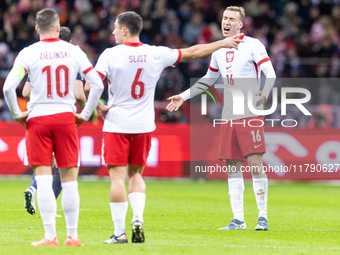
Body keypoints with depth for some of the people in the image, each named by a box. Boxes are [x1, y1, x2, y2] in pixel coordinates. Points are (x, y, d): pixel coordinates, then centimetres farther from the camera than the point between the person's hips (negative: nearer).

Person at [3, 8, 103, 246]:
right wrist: (85, 114, 7)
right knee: (69, 180, 7)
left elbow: (8, 87, -13)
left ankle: (50, 236, -4)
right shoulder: (74, 51, 2)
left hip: (37, 118, -2)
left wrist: (17, 114, 0)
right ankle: (72, 236, 9)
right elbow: (98, 85, -1)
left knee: (43, 179, -1)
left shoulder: (28, 53, -4)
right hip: (66, 117, 2)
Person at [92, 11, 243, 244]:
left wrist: (99, 108, -3)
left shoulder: (110, 55, -10)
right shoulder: (156, 54, 0)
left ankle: (119, 232, -3)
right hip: (144, 126, 4)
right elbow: (194, 52, 11)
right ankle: (138, 219, -1)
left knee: (118, 176, -2)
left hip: (116, 125, -4)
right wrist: (223, 43, 23)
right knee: (136, 173, 18)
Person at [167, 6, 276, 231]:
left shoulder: (253, 45, -3)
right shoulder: (219, 50, 15)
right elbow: (208, 79, 29)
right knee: (233, 168, 4)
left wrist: (264, 94, -31)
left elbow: (271, 74, -13)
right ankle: (238, 219, 8)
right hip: (229, 117, 6)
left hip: (250, 115, -6)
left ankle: (263, 216, -3)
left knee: (255, 165, -11)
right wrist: (184, 96, 26)